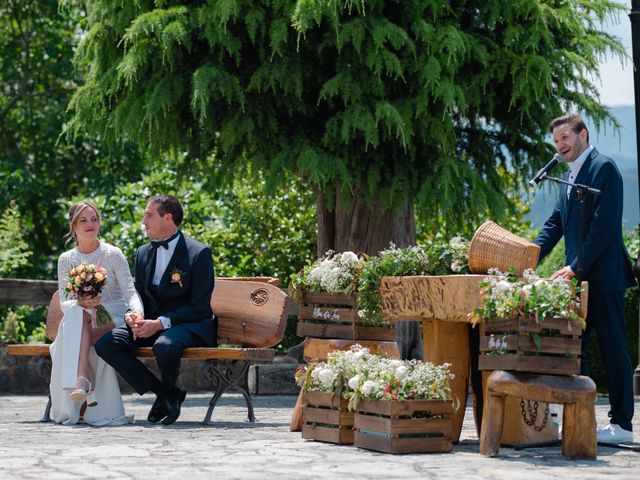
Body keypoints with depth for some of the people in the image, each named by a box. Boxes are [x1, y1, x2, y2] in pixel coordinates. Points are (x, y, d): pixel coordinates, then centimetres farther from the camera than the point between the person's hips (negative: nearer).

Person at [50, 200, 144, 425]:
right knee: (76, 314, -35)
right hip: (81, 322, 2)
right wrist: (80, 303, -22)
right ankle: (81, 382, -47)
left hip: (113, 320, -2)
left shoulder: (113, 254, 0)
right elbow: (64, 303, 2)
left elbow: (130, 291, -9)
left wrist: (137, 311, -32)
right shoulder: (66, 260, 8)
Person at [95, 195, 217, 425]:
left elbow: (200, 307, -12)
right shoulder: (143, 253, 13)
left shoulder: (199, 252, -8)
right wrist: (134, 318, -6)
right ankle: (161, 391, -9)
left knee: (164, 345, -39)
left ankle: (170, 392, -5)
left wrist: (160, 323, -22)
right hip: (151, 324, 6)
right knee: (105, 344, -19)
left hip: (188, 326, -6)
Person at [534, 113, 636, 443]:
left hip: (603, 277, -9)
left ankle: (622, 424, 1)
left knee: (613, 347, -4)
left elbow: (604, 225, -18)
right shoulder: (571, 176, 18)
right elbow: (556, 223, 17)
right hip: (580, 279, 9)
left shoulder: (603, 168, -10)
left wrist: (577, 267, -20)